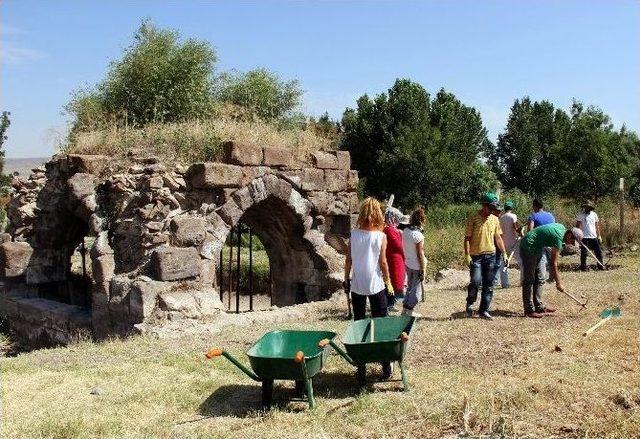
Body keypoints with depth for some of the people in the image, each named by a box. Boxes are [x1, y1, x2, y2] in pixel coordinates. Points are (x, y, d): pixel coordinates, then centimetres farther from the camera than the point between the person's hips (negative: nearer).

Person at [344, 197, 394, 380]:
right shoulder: (380, 236, -10)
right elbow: (383, 262, -8)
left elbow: (349, 259, 0)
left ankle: (361, 368, 11)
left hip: (357, 285, 2)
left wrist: (347, 278, 14)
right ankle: (386, 367, 13)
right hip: (376, 285, -2)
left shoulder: (354, 234, -4)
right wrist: (389, 283, 3)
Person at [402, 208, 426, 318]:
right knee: (417, 290, 7)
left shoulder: (405, 231, -2)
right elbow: (420, 255, -19)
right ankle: (409, 310, 12)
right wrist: (422, 270, -12)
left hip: (408, 264, 7)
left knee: (410, 287, 20)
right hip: (417, 266, -7)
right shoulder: (418, 235, -24)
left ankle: (405, 308, 27)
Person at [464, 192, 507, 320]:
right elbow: (467, 238, -7)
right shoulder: (473, 218, -6)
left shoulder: (495, 219, 9)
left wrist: (504, 253, 8)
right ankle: (469, 304, 11)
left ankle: (484, 310, 14)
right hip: (476, 256, -5)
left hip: (490, 255, 5)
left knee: (489, 284, 5)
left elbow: (497, 238, 15)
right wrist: (467, 255, -14)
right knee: (476, 282, -14)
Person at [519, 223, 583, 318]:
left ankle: (539, 307, 14)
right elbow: (553, 263, -21)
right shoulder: (558, 238, -24)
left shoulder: (562, 228, 3)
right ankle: (529, 310, -8)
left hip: (537, 249, 11)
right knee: (529, 280, -10)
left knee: (540, 279, 10)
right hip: (529, 247, -11)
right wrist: (558, 283, -16)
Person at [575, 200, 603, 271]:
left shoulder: (594, 214, 11)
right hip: (584, 237, -3)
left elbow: (597, 226, 15)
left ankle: (600, 265, 10)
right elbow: (577, 226, -2)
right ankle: (583, 266, 7)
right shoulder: (581, 215, 0)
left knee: (598, 251, 1)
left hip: (594, 237, 3)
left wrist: (599, 235, 10)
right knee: (584, 253, -1)